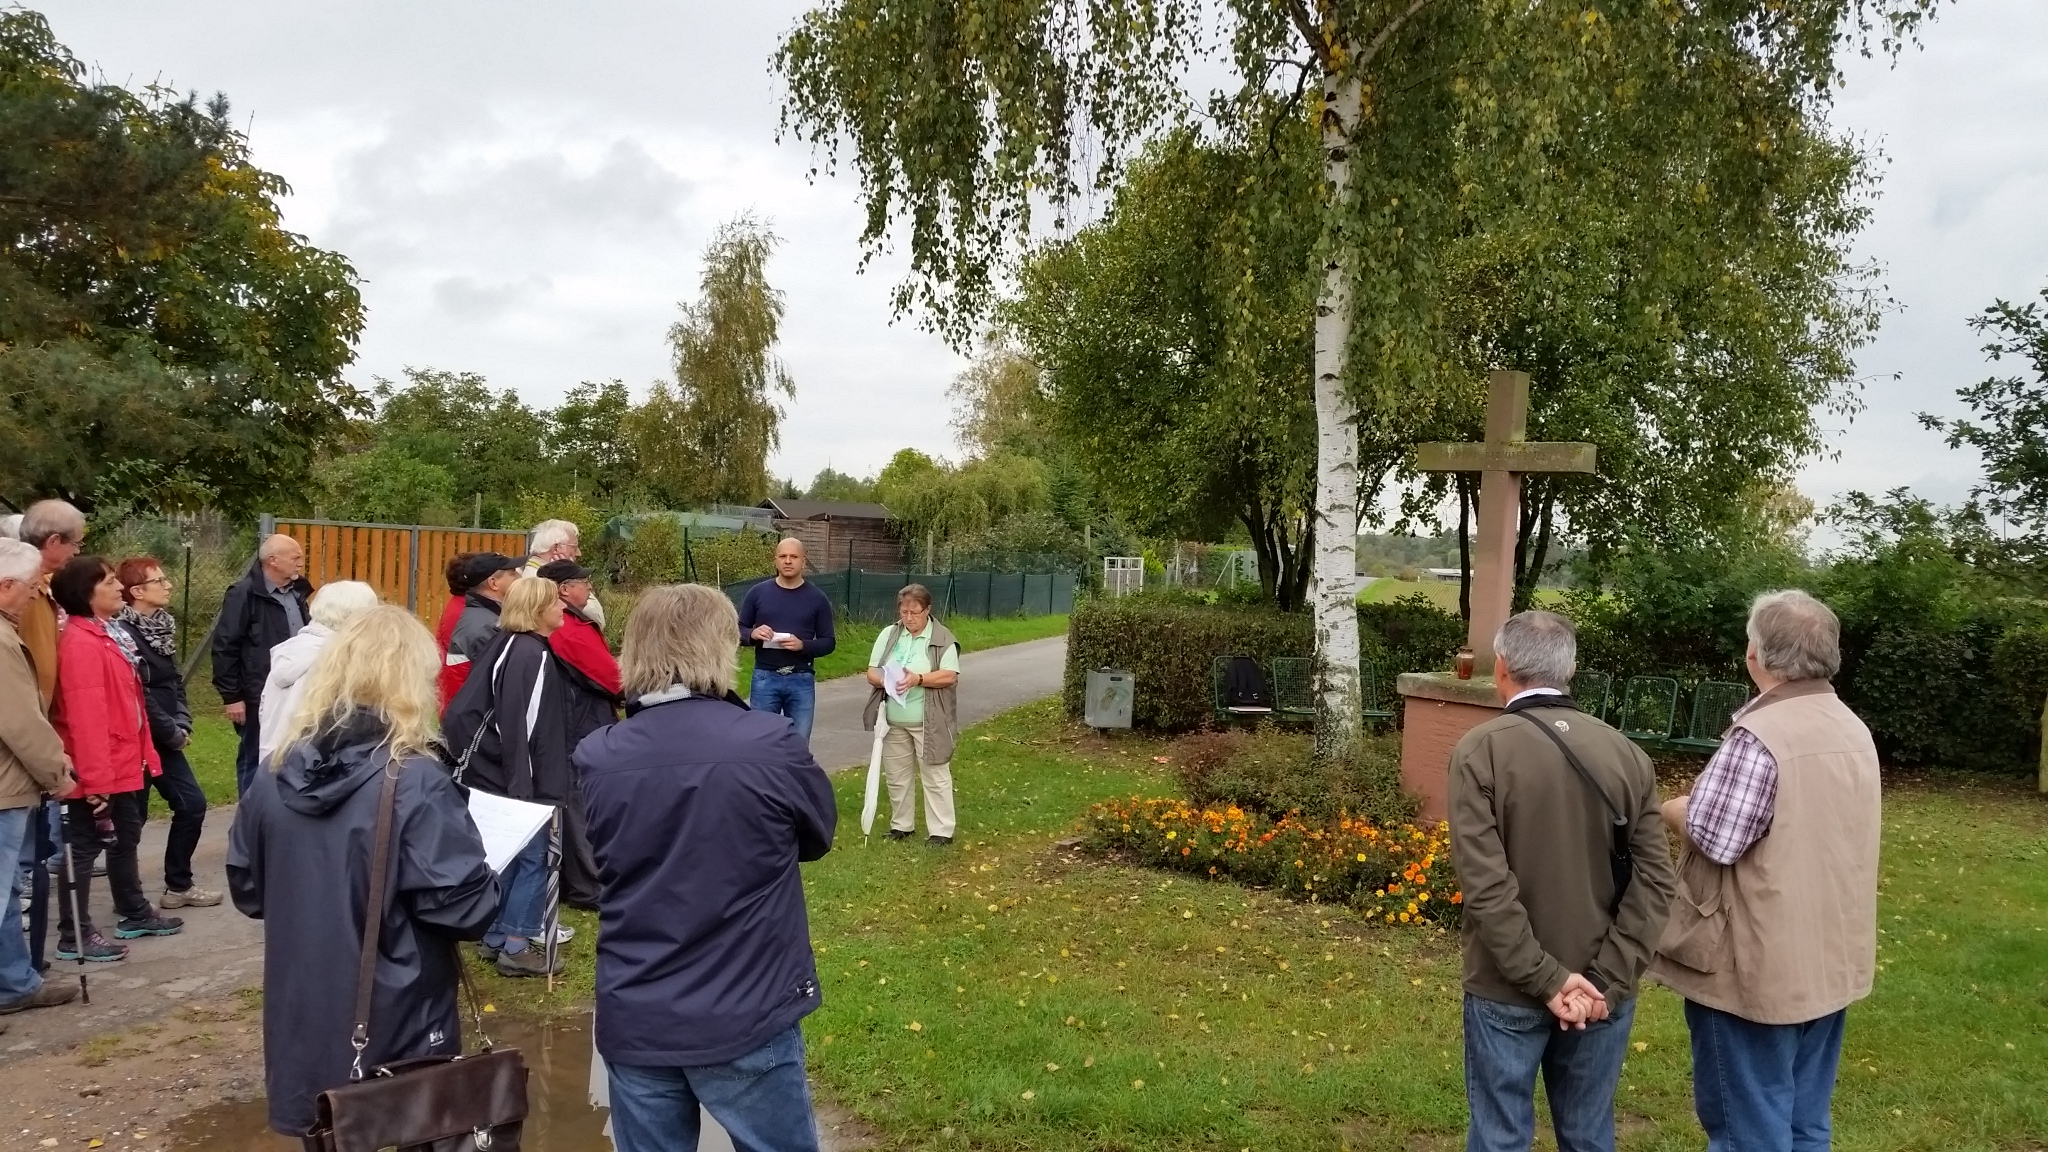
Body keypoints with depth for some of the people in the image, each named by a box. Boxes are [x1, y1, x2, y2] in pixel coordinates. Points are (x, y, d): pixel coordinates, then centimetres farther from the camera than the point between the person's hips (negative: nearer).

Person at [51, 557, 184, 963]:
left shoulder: (108, 633, 12)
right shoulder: (81, 642, -19)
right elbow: (86, 716, -24)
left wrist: (146, 752, 16)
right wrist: (95, 777, -26)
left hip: (123, 763, 10)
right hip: (99, 772, -10)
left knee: (124, 839, 20)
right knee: (85, 848, -1)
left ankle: (134, 914, 34)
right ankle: (74, 936, 8)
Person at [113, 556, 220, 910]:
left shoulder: (161, 626, 10)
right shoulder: (123, 633, -16)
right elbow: (138, 697, -20)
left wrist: (182, 724, 0)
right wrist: (173, 733, -12)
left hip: (164, 739, 9)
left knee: (192, 804, 9)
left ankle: (179, 885, 21)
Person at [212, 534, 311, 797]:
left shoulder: (297, 593, 12)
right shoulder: (244, 594, -10)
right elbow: (224, 648, -11)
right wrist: (231, 696, -13)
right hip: (260, 698, -7)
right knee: (255, 761, 4)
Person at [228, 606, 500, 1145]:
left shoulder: (276, 773, -3)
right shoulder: (416, 783, -20)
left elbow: (246, 892, 9)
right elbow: (469, 909, -21)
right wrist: (487, 881, -2)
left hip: (302, 1029, 5)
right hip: (393, 1035, -5)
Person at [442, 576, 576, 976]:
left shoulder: (509, 646, 12)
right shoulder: (532, 656, -19)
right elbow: (522, 728, -22)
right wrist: (523, 789, -22)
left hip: (497, 775, 10)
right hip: (520, 781, -10)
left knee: (509, 857, 16)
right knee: (533, 857, -1)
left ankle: (496, 938, 24)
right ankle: (515, 947, 4)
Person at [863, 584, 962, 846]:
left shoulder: (942, 638, -5)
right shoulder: (888, 635, 6)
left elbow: (949, 676, -13)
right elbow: (872, 672, 4)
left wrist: (918, 679, -25)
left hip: (928, 723, -4)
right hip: (894, 722, 4)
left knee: (935, 776, 0)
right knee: (897, 776, 13)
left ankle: (941, 831, 6)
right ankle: (901, 825, 26)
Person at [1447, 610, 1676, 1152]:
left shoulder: (1479, 752, -13)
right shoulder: (1626, 753, -1)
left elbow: (1485, 883, -19)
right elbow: (1653, 877, -6)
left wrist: (1546, 978, -14)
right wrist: (1608, 979, -8)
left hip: (1508, 990, -3)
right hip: (1599, 991, 4)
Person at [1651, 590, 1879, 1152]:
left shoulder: (1759, 735, -23)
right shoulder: (1855, 731, 6)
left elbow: (1710, 839, -24)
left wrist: (1674, 810, -4)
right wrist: (1700, 809, 15)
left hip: (1763, 969, -8)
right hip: (1830, 960, 8)